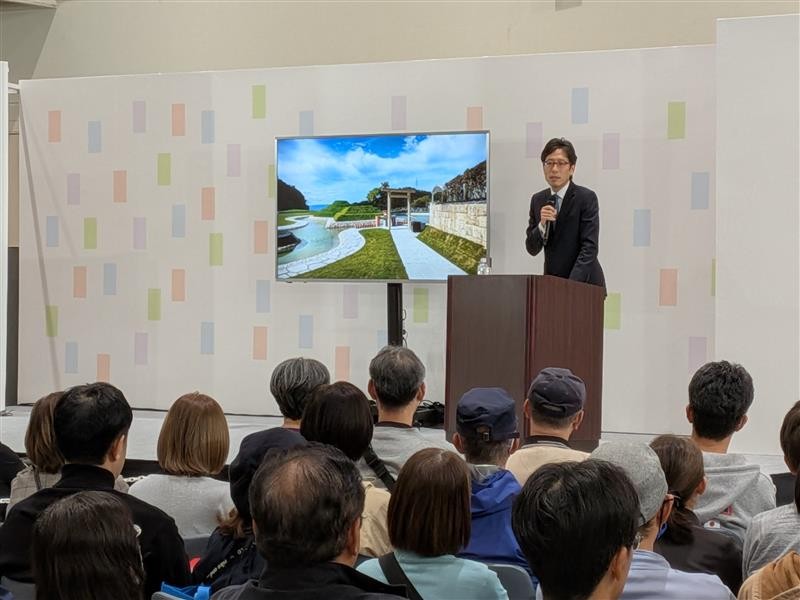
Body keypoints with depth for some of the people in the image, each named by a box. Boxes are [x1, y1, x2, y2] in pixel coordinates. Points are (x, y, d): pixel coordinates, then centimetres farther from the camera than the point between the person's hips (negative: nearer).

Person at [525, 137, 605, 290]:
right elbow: (532, 249, 3)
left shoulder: (586, 197, -10)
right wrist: (542, 225, -16)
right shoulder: (537, 200, 5)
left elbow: (589, 247, -16)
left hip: (584, 282, -4)